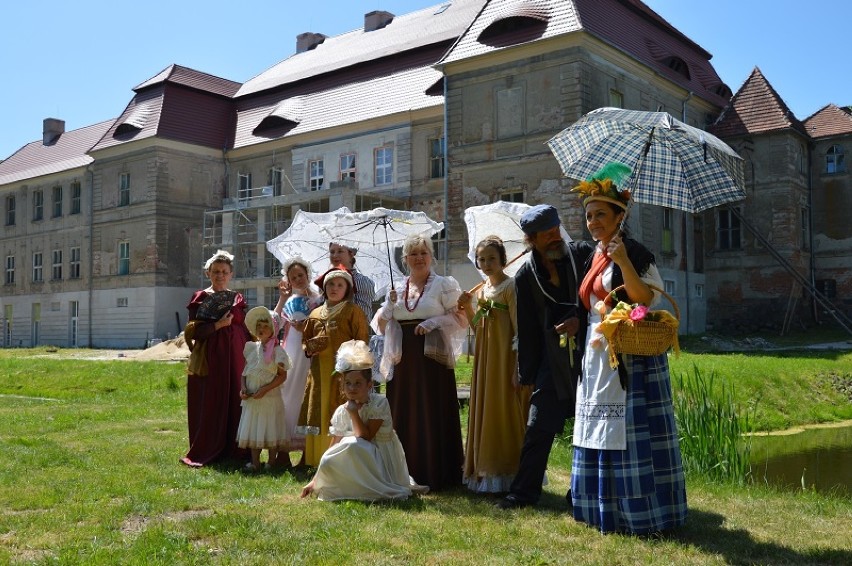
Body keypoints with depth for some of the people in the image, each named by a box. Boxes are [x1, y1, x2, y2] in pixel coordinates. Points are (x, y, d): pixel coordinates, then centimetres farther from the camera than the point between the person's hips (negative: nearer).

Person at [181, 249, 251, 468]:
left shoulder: (237, 299, 13)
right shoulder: (200, 298, 3)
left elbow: (246, 331, 13)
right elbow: (194, 331, -6)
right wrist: (218, 325, -17)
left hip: (235, 358, 3)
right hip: (209, 358, -3)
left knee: (234, 402, 2)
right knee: (209, 405, -3)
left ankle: (232, 449, 12)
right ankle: (203, 453, 5)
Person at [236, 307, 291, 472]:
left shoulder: (277, 351, -11)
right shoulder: (252, 348, 6)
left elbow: (282, 376, -12)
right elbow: (246, 370, 11)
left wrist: (265, 389, -18)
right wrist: (243, 387, -4)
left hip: (269, 397, -6)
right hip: (251, 397, 6)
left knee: (270, 430, 4)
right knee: (252, 429, 11)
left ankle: (272, 463, 16)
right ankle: (255, 463, 21)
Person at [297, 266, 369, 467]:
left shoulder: (353, 311, 1)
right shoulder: (315, 314, 17)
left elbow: (361, 342, -6)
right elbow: (305, 338, 25)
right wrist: (308, 349, 3)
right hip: (319, 372, 5)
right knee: (319, 415, 6)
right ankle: (320, 460, 14)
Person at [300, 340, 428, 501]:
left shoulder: (380, 403, -14)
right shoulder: (341, 412, -1)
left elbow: (365, 437, -21)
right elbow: (333, 448, 0)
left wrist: (353, 412, -22)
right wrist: (315, 480, -4)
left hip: (382, 462, -7)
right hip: (362, 463, 7)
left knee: (351, 445, -29)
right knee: (328, 463, -17)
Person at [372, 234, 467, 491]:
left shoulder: (443, 285, 3)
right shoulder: (397, 289, 14)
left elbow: (461, 318, -2)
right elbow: (380, 327, 13)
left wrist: (433, 321, -15)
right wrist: (389, 306, -4)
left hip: (433, 357, -4)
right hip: (403, 361, 4)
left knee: (433, 416, -3)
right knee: (404, 416, 5)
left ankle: (436, 475, 5)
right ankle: (406, 472, 15)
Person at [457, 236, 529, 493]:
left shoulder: (511, 286, -9)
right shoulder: (482, 289, 14)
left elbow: (519, 329, -14)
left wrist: (518, 368, -19)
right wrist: (468, 307, 1)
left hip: (505, 357, -8)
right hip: (485, 357, 8)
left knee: (504, 412, -2)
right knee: (485, 412, 11)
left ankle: (505, 475, 7)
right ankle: (487, 471, 22)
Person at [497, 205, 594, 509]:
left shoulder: (584, 254, -2)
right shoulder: (526, 275, 2)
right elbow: (527, 330, 6)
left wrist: (581, 320, -14)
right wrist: (526, 374, 7)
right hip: (553, 361, 1)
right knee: (538, 427, 3)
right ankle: (523, 491, 16)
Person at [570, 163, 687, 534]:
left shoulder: (634, 253, -9)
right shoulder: (594, 256, 15)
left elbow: (646, 301, -19)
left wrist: (624, 262, -27)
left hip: (630, 357, -8)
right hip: (598, 357, 8)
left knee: (630, 433, -7)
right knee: (601, 434, 11)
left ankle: (640, 512, 2)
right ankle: (606, 508, 21)